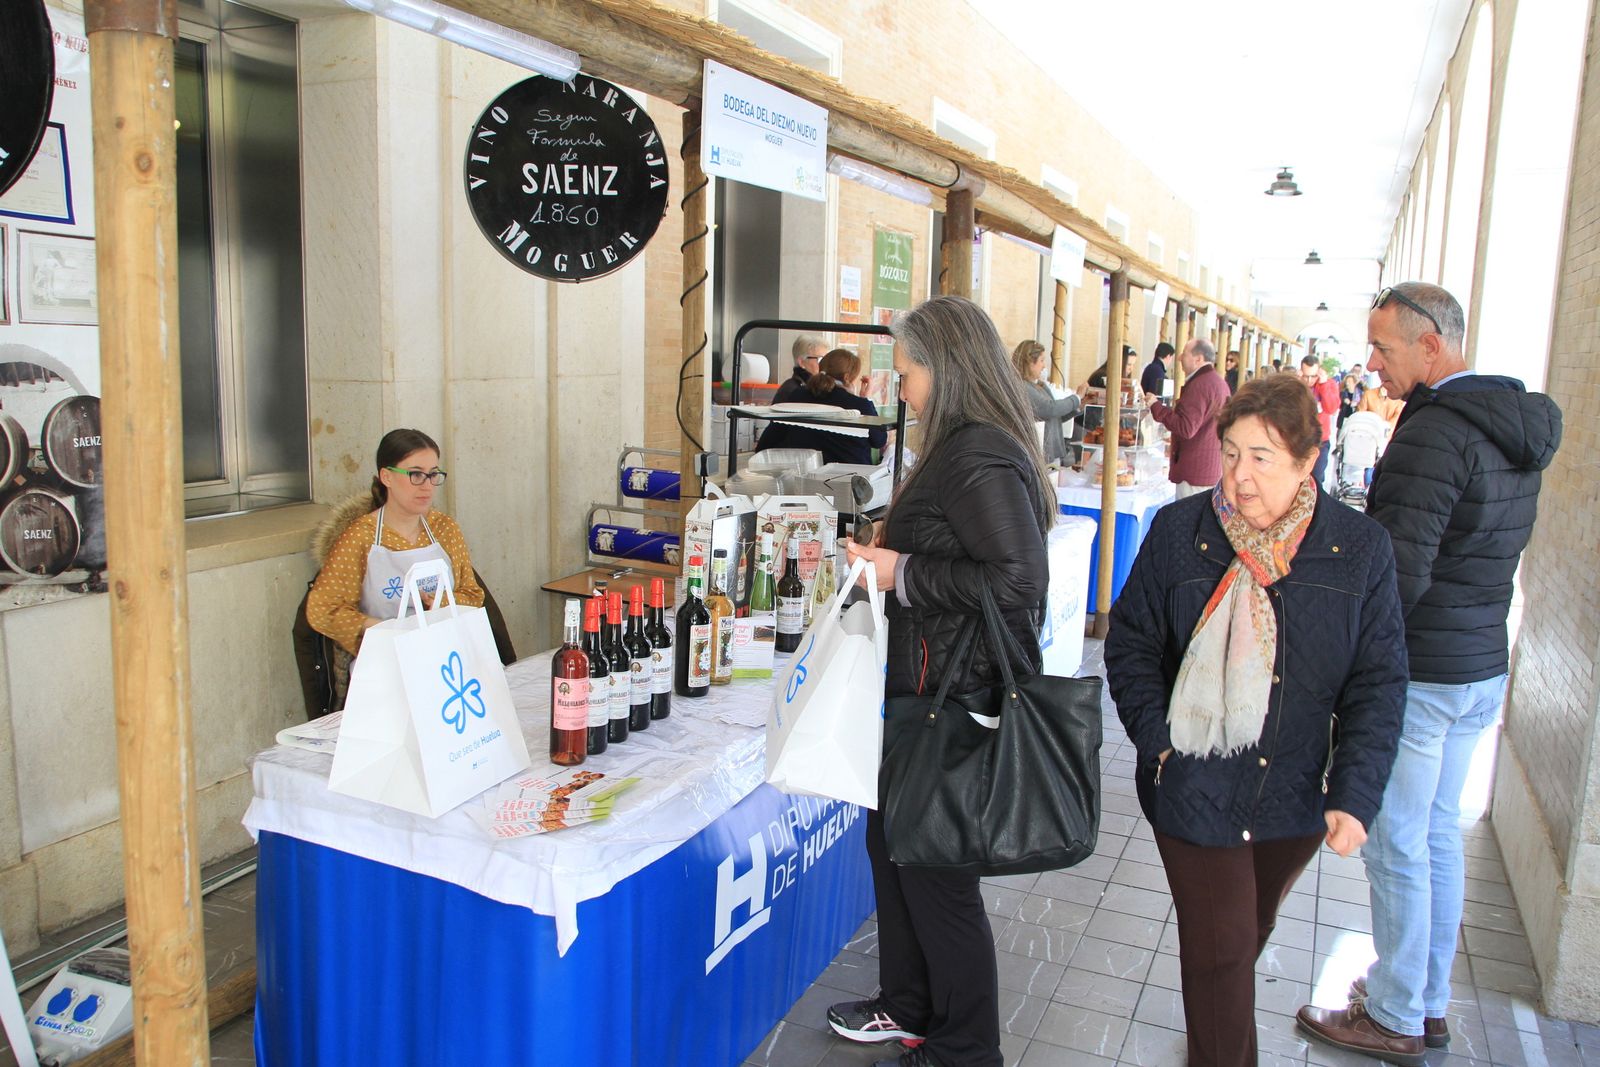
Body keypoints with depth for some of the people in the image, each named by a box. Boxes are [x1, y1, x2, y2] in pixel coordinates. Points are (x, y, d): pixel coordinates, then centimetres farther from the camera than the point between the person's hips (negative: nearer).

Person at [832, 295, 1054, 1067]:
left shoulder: (979, 458, -20)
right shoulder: (964, 447, 12)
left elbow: (1019, 578, -27)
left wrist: (903, 574, -21)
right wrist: (887, 555, 9)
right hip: (931, 685, 11)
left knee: (934, 869, 4)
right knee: (890, 839, 21)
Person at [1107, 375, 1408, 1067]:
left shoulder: (1359, 549, -6)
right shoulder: (1178, 530, -7)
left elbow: (1378, 683, -4)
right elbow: (1130, 642, 0)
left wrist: (1356, 795, -12)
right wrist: (1156, 740, -10)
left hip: (1296, 797, 3)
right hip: (1195, 789, -2)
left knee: (1248, 934, 24)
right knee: (1218, 949, 1)